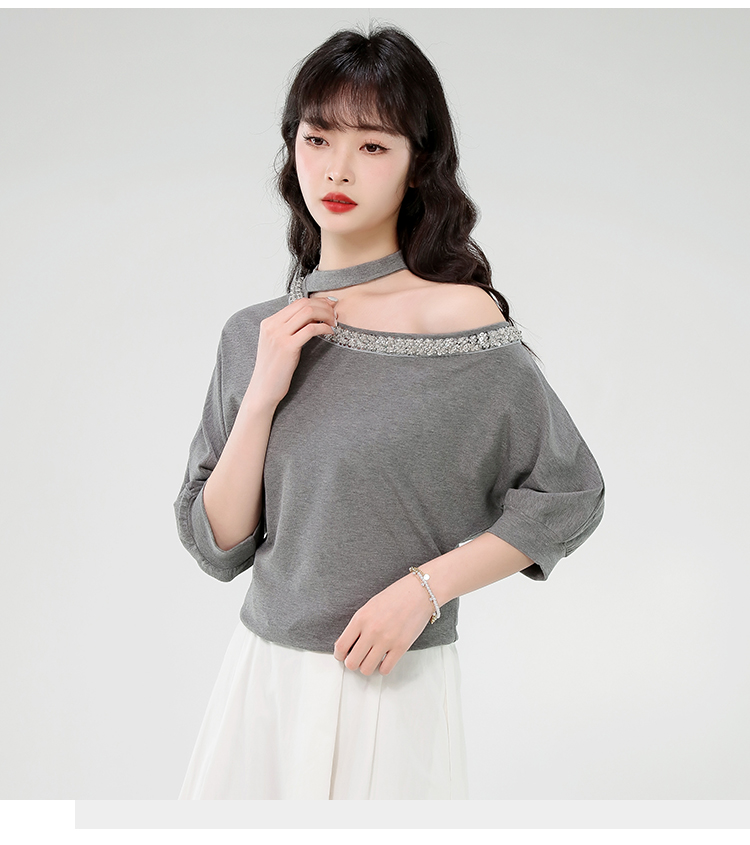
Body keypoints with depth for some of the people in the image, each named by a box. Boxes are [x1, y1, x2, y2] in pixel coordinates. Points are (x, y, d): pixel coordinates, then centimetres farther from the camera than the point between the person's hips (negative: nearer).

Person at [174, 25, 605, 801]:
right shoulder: (256, 334, 1)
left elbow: (569, 494, -5)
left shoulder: (461, 317, -12)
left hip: (391, 685, -3)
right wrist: (262, 396, -13)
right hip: (260, 676, 4)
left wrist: (425, 588, -13)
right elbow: (216, 546, -1)